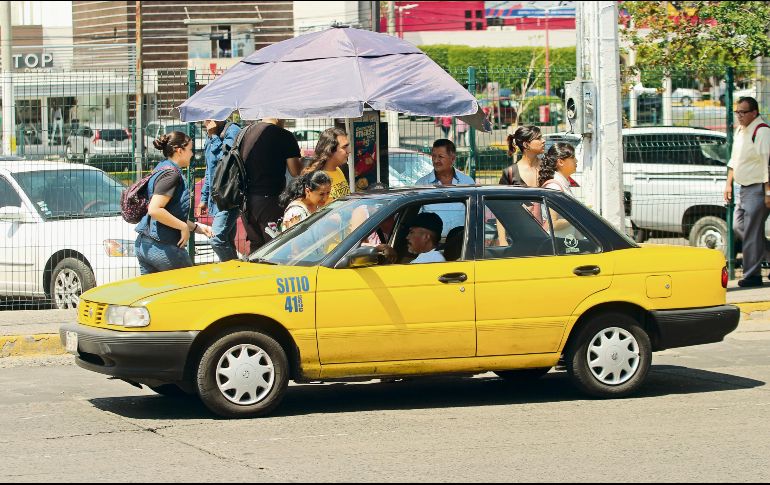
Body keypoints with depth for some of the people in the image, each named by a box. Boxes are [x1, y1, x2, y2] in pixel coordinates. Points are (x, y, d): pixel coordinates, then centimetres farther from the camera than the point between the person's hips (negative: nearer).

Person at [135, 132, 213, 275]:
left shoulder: (162, 169, 18)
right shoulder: (172, 174, -13)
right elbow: (154, 210, -24)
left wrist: (197, 227, 20)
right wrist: (184, 227, -16)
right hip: (164, 248, -9)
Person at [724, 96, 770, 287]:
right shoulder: (740, 130, 14)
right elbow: (734, 160, 24)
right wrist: (729, 183, 20)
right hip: (743, 189, 10)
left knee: (751, 233, -8)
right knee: (739, 227, 12)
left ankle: (752, 275, -2)